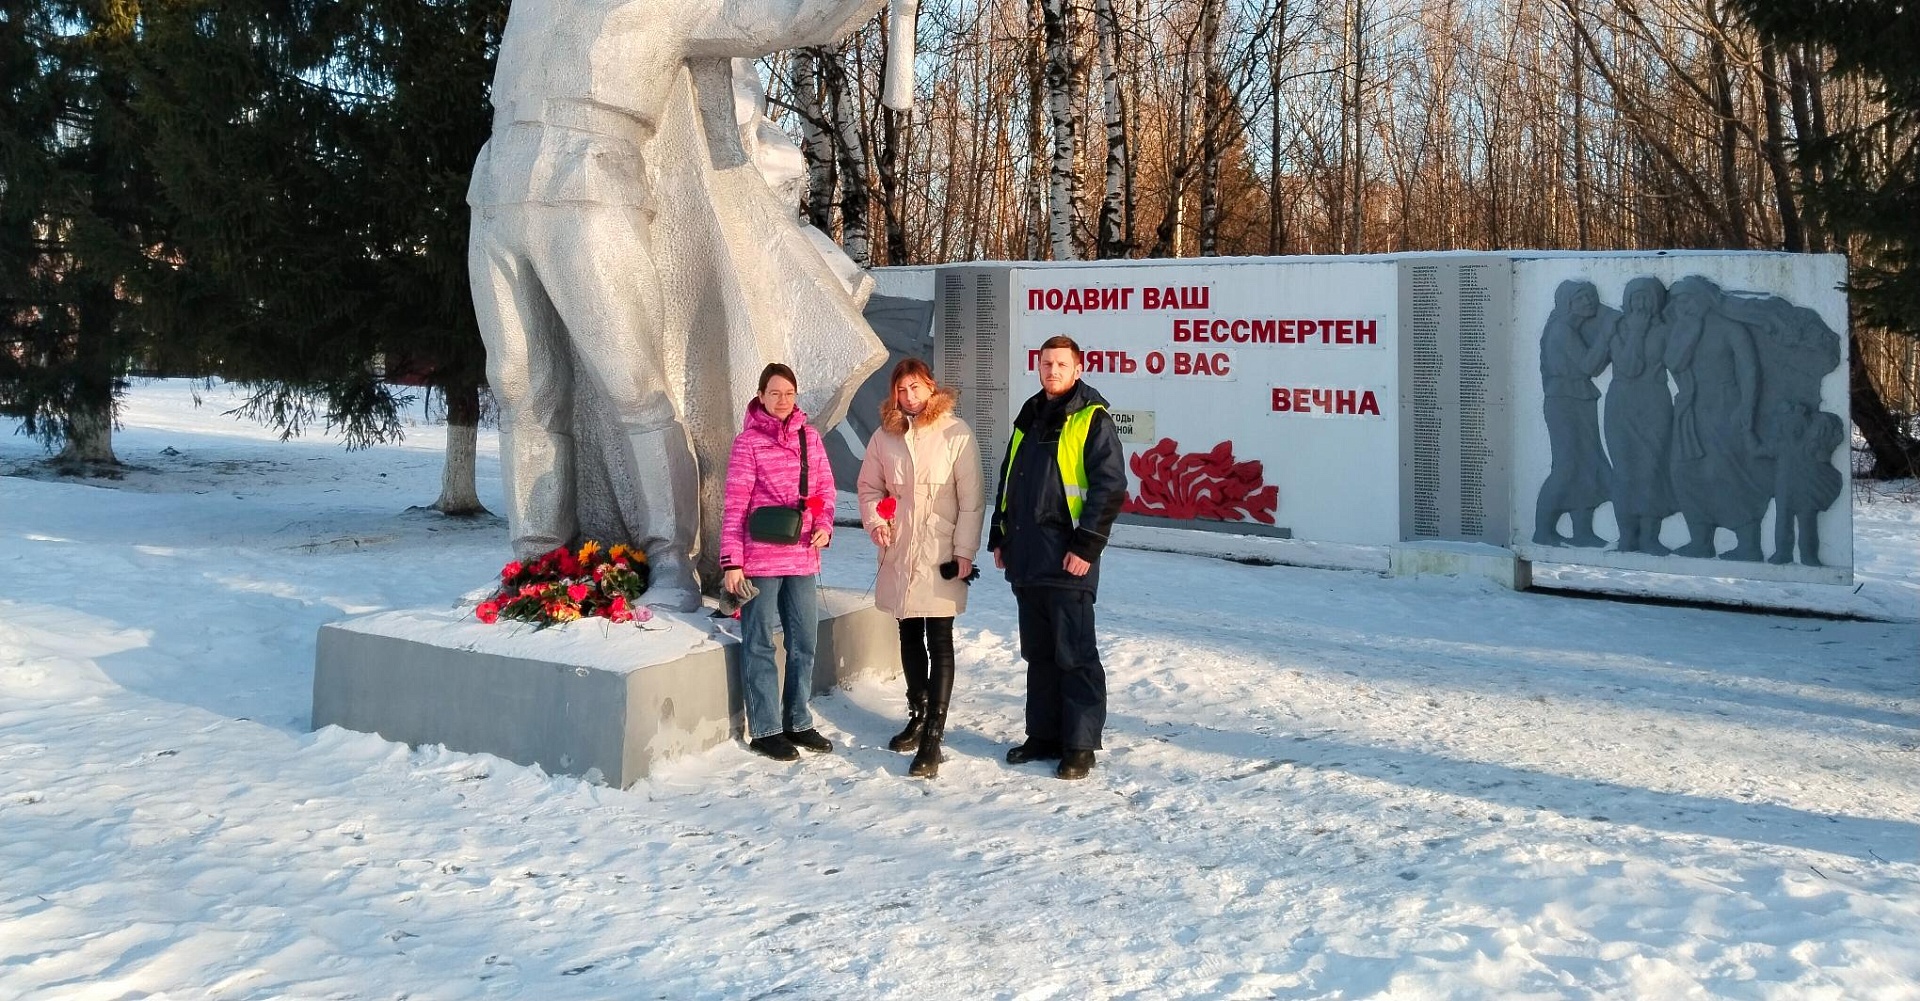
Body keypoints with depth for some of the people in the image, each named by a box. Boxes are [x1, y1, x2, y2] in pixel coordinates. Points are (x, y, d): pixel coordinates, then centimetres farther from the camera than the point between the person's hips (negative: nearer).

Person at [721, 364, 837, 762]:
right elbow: (735, 506, -8)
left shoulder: (809, 436, 7)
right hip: (760, 558, -5)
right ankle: (765, 729, 14)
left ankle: (798, 722, 26)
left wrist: (824, 526, -6)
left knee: (804, 642, 13)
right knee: (760, 644, 4)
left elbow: (825, 488, 12)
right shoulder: (748, 441, -7)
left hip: (803, 556, 5)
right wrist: (731, 562, -12)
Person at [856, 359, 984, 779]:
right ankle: (918, 716, 35)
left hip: (940, 557, -5)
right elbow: (869, 486, 15)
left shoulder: (956, 433, -8)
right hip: (898, 555, 5)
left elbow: (971, 499, -8)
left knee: (939, 643, -5)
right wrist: (874, 520, -4)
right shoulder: (884, 436, 4)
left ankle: (932, 738, -5)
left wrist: (964, 550, -12)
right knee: (910, 638, 18)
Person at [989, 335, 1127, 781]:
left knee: (1074, 655, -2)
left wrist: (1087, 545, -17)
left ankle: (1080, 745, 5)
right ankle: (1044, 734, 24)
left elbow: (1111, 487, -12)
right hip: (1027, 558, 7)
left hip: (1067, 560, -7)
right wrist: (999, 535, 17)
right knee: (1038, 653, 14)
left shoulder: (1092, 418, -6)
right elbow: (1008, 480, 24)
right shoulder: (1029, 418, 17)